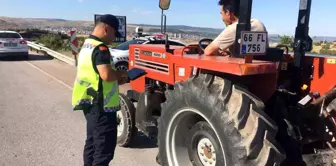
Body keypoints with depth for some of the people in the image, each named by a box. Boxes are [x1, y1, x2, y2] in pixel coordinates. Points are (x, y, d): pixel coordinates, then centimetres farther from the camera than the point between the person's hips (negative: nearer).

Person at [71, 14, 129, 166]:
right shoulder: (100, 48, -18)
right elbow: (106, 75, -31)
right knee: (104, 148, -1)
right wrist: (121, 74, -11)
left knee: (93, 143, 21)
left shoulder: (87, 45, 15)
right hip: (101, 106, -10)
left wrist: (117, 80, 9)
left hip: (90, 103, 10)